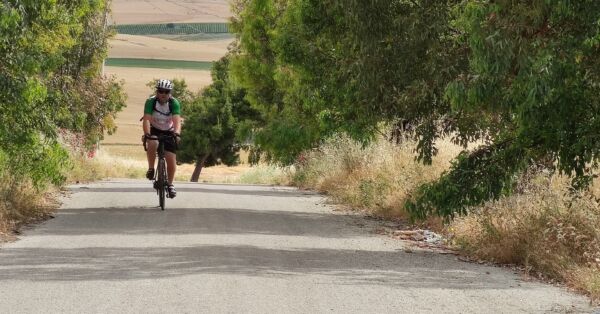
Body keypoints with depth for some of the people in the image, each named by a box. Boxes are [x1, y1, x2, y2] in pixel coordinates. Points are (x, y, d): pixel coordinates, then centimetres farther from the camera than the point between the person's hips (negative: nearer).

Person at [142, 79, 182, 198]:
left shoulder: (174, 103, -22)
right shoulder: (150, 102, -23)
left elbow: (177, 120, -34)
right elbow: (146, 119, -33)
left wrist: (177, 133, -52)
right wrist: (147, 134, -50)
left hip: (169, 132, 1)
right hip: (154, 131, -1)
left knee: (171, 160, -7)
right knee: (152, 144, -35)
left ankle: (170, 184, 16)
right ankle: (151, 169, -16)